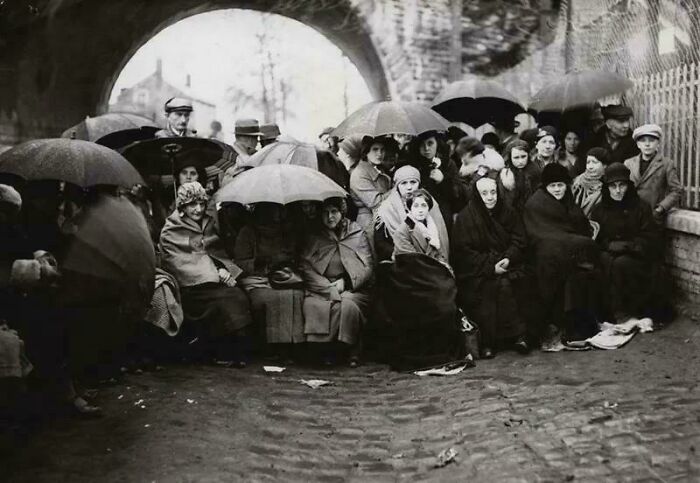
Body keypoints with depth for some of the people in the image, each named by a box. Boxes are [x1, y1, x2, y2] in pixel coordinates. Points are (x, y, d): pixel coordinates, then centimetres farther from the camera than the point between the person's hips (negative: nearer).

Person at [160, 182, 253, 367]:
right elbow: (179, 263, -7)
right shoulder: (170, 232, 4)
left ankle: (239, 350, -21)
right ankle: (225, 353, -23)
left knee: (239, 296, -25)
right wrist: (214, 273, -15)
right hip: (191, 285, -5)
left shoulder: (208, 224, 21)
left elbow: (218, 252, 17)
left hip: (216, 276, 5)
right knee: (225, 299, -30)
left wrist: (223, 269, -7)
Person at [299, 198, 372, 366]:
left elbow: (368, 267, 5)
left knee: (348, 305, -34)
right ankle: (326, 350, -17)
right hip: (321, 288, 1)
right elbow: (305, 266, 3)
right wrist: (328, 287, -10)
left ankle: (352, 352, -16)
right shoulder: (315, 237, 12)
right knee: (311, 305, -31)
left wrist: (345, 282, -8)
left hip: (352, 288, -1)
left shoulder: (358, 234, 10)